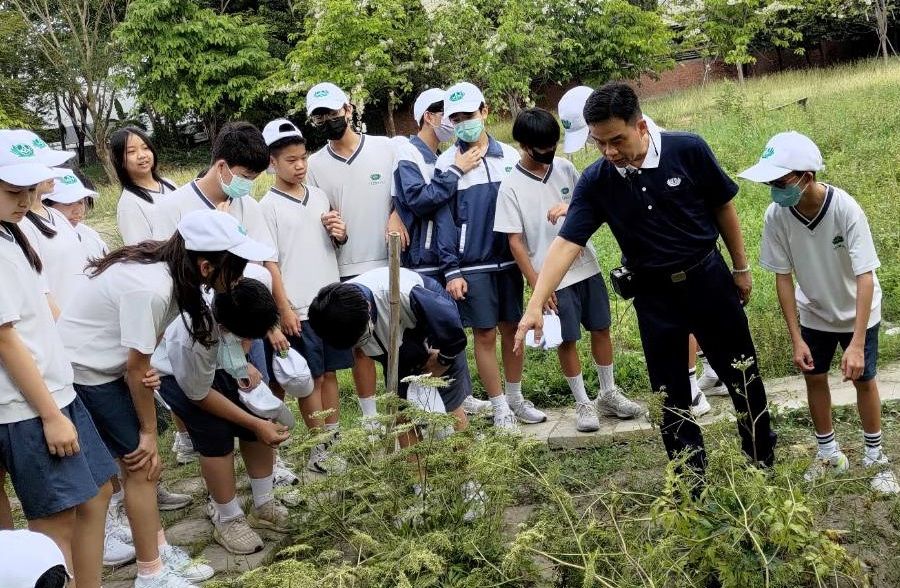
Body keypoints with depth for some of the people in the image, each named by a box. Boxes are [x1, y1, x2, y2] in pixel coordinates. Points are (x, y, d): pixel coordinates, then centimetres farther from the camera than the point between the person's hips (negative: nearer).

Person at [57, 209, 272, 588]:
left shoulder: (171, 270, -7)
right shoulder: (150, 288, -32)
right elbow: (136, 368, -20)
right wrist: (149, 431, -8)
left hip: (106, 362, 8)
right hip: (82, 368, -8)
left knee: (140, 459, 11)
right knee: (142, 464, -3)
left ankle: (159, 550, 24)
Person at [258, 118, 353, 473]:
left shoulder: (318, 195, 9)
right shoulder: (269, 206, -6)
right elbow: (268, 262, -8)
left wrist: (340, 235, -3)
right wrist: (284, 308, -13)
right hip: (298, 309, -5)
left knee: (330, 372, 12)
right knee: (311, 377, 3)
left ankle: (334, 438, 23)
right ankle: (320, 445, 14)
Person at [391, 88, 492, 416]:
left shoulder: (439, 158, 15)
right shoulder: (408, 154, -9)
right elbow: (418, 198, -22)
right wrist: (455, 171, -17)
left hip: (446, 259, 8)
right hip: (422, 262, -8)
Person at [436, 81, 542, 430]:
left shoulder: (510, 157, 4)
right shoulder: (446, 164, -3)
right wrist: (451, 271, -8)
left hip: (509, 260, 3)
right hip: (472, 267, -3)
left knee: (512, 329, 11)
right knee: (485, 335, 3)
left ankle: (516, 398, 26)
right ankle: (499, 407, 15)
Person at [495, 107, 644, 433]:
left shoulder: (565, 168, 2)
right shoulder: (511, 186, -10)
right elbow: (515, 241, -9)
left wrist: (571, 207, -15)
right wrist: (537, 285, -12)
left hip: (586, 267, 4)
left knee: (601, 329, 11)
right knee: (567, 340, 4)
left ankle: (608, 394, 27)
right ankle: (583, 404, 20)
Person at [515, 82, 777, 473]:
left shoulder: (688, 150, -16)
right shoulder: (595, 181, -13)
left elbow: (723, 208, -3)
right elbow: (567, 243, -18)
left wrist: (741, 267, 5)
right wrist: (536, 304, -29)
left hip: (708, 279, -1)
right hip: (653, 295, 1)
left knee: (743, 376, 13)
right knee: (670, 396, 10)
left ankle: (764, 463, 35)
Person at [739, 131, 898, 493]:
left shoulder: (846, 209, -34)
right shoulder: (776, 215, -25)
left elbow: (865, 277, -32)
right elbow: (783, 277, -15)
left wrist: (857, 344, -36)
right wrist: (796, 339, -14)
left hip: (857, 312, -3)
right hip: (813, 312, 3)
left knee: (863, 380, 7)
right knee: (814, 378, 10)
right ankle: (828, 454, 31)